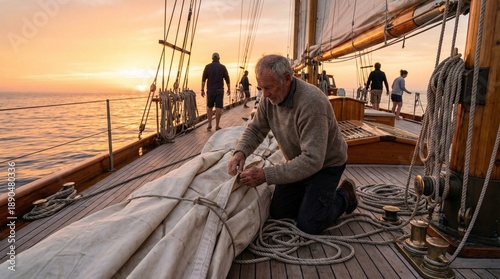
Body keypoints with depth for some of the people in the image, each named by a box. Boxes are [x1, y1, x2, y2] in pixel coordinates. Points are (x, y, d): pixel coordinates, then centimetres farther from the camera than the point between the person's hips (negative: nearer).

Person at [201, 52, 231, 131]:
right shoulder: (222, 67, 0)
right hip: (219, 90, -1)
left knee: (209, 107, 14)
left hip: (210, 90, 1)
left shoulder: (207, 66, 1)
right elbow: (227, 79, 4)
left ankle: (209, 124, 6)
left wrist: (202, 90, 2)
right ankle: (217, 126, 3)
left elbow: (203, 79, -3)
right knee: (218, 108, 1)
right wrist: (229, 89, 15)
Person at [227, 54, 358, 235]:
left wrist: (266, 175, -40)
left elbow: (312, 160, -37)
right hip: (297, 162, 7)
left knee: (308, 224, -8)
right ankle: (311, 193, 29)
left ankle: (344, 196, 16)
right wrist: (240, 151, -23)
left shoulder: (311, 102, -35)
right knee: (278, 213, 8)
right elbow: (255, 129, -2)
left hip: (325, 164, -6)